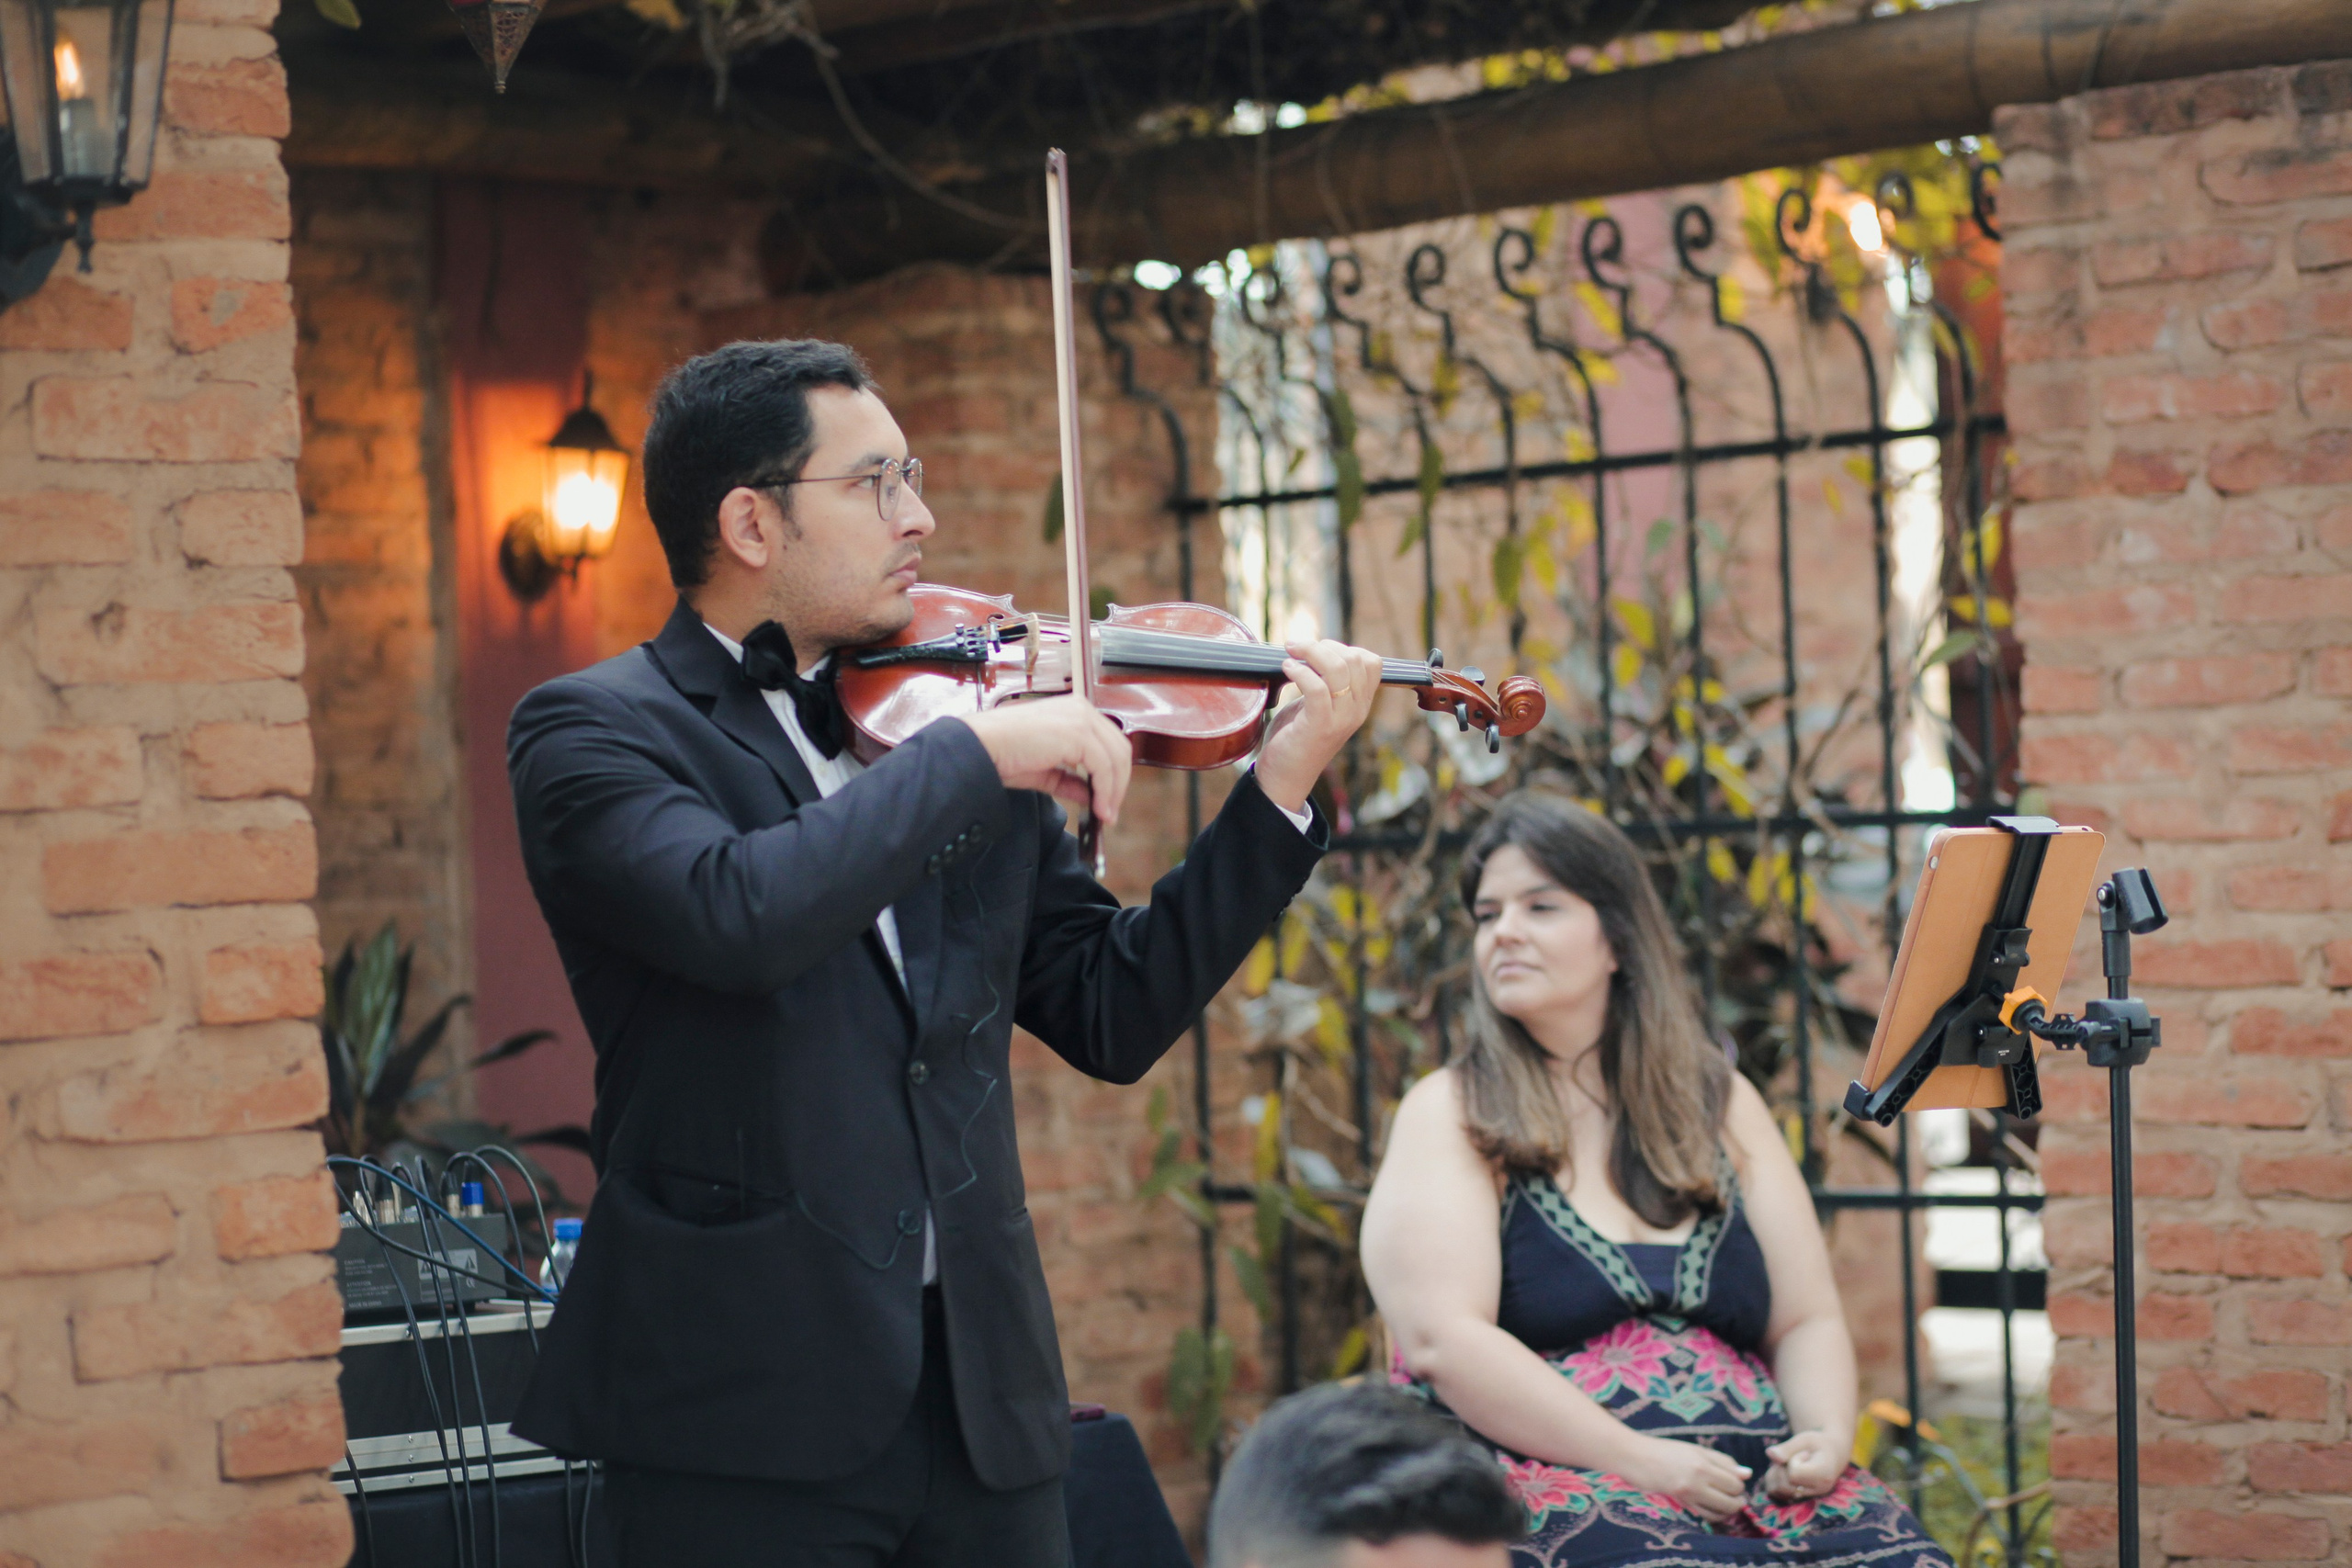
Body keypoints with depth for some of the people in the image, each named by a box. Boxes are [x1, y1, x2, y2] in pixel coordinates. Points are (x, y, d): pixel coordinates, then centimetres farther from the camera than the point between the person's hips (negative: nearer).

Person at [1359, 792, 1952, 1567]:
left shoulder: (1720, 1104, 18)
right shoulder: (1453, 1113, 5)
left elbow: (1808, 1321, 17)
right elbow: (1442, 1340, -9)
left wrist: (1827, 1437, -6)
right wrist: (1637, 1461, -18)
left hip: (1752, 1476, 5)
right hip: (1549, 1479, -4)